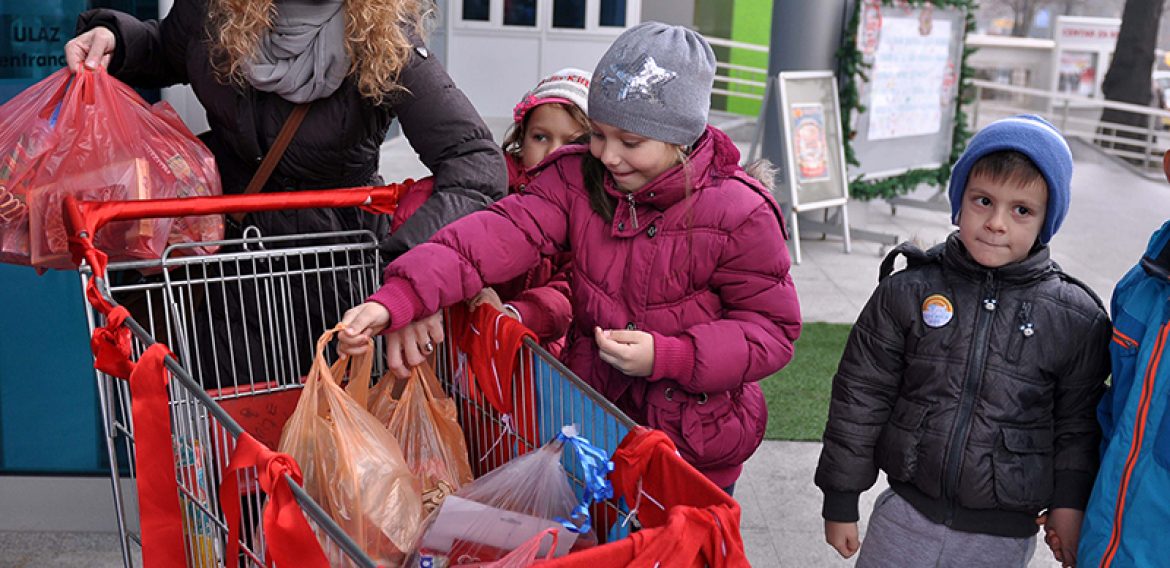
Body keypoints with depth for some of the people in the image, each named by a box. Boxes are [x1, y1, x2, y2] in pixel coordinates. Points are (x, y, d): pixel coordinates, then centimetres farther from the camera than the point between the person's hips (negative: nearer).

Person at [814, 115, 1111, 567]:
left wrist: (1069, 505, -1)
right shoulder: (908, 293, -6)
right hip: (906, 517, 1)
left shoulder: (1076, 320, -6)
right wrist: (841, 502, 1)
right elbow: (860, 397, -2)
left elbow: (1077, 424, 4)